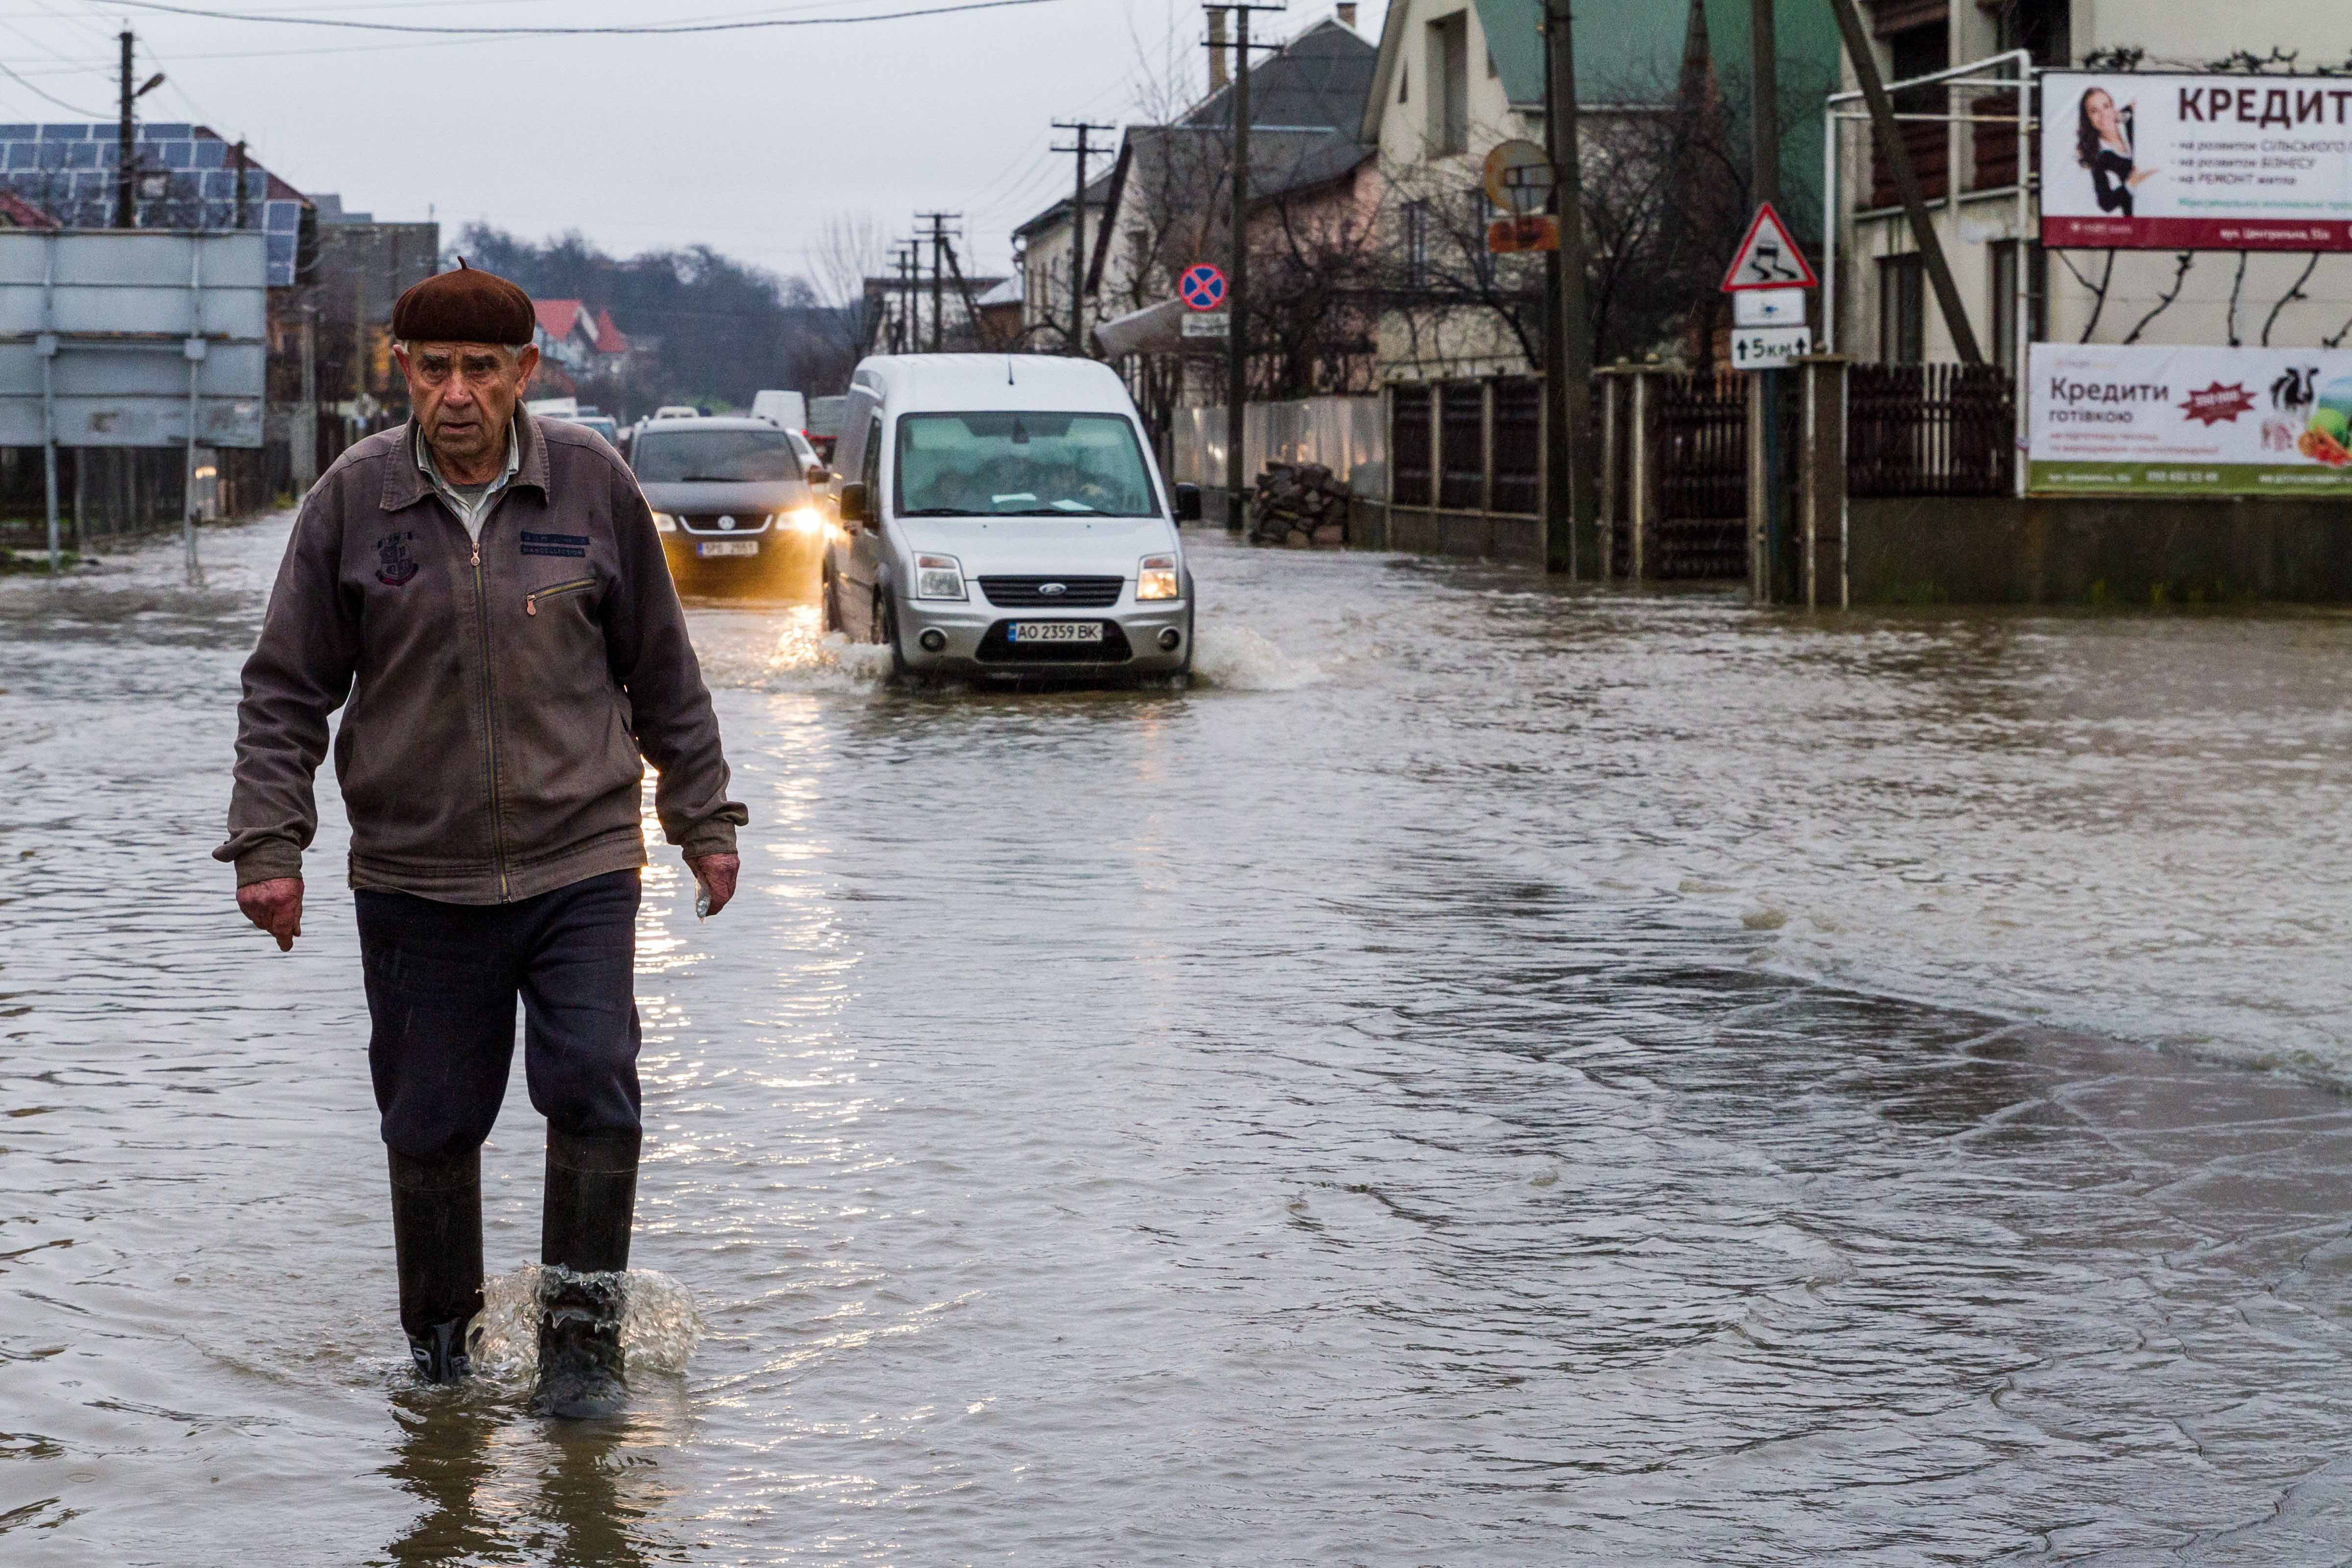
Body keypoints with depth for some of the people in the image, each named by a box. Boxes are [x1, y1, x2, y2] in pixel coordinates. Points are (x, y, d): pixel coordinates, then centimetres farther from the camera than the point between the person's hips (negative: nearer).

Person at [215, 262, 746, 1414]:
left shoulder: (592, 486, -1)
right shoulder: (353, 501, -2)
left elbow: (663, 670, 10)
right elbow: (287, 690, 4)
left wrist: (702, 819, 14)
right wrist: (269, 844, -3)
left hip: (580, 862, 0)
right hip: (414, 877, 1)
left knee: (594, 1092, -11)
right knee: (430, 1124, 6)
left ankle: (582, 1332, 3)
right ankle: (439, 1351, 23)